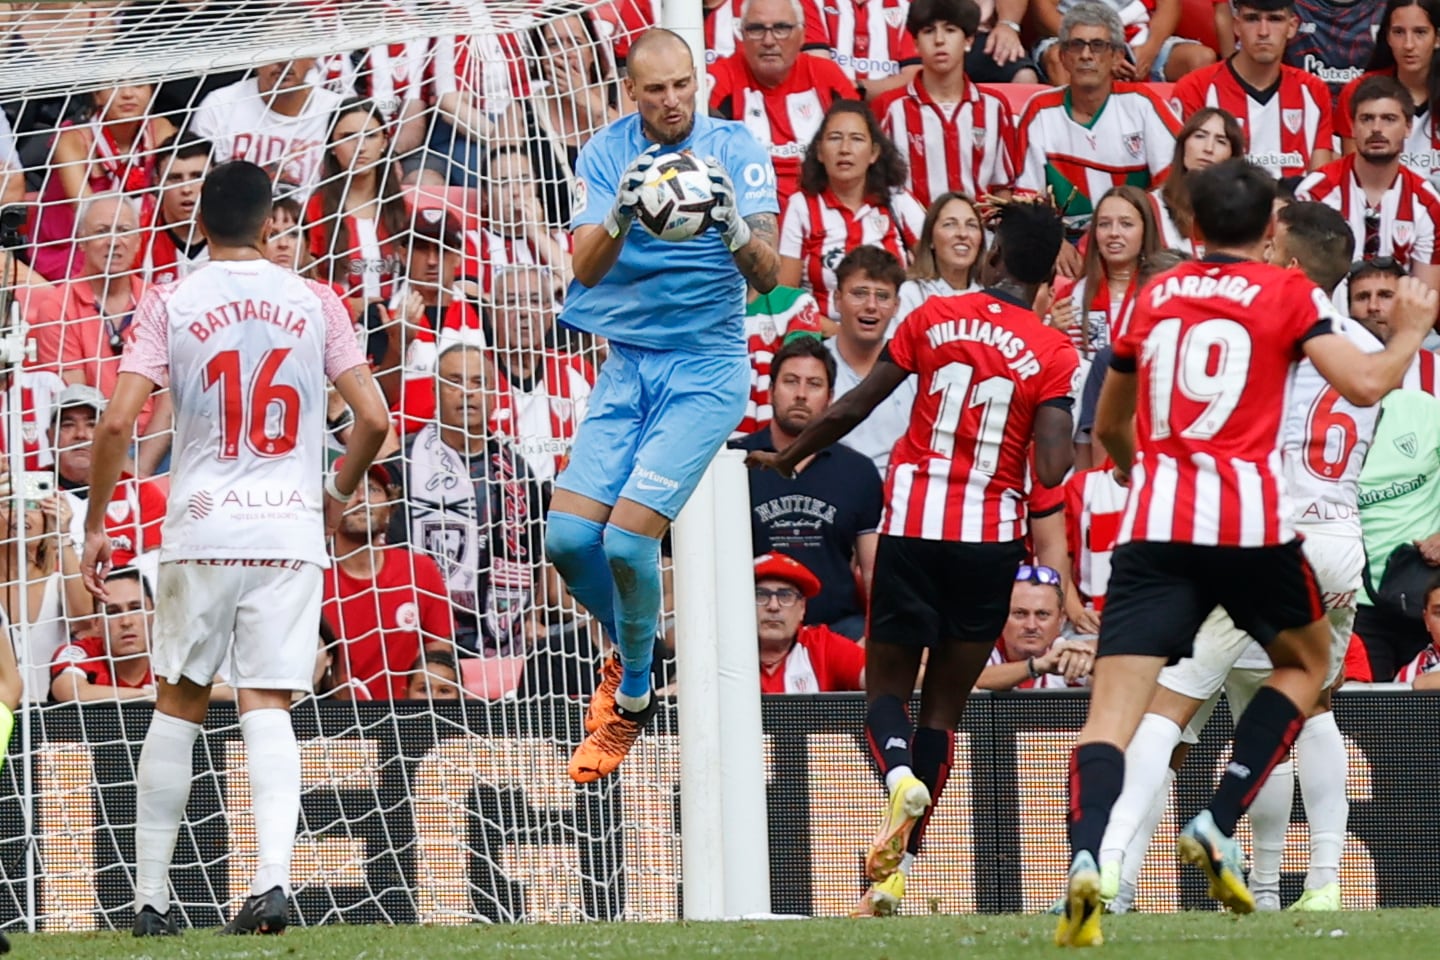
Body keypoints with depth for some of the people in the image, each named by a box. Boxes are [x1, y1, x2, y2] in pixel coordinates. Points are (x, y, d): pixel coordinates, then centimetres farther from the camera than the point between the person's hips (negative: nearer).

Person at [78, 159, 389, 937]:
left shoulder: (170, 303, 1)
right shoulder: (315, 303, 5)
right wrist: (340, 494, 19)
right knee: (267, 706, 0)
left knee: (178, 705, 10)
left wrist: (95, 524, 4)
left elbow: (117, 420, -7)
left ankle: (149, 897, 12)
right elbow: (373, 416, 1)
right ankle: (273, 875, -20)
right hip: (292, 530, 1)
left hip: (202, 529, -1)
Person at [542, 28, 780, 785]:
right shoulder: (606, 154, -1)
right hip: (626, 365, 4)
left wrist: (735, 230, -38)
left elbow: (767, 277, -16)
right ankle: (627, 647, 24)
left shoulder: (737, 152, -9)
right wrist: (619, 217, -33)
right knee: (568, 536, -7)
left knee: (628, 538, -15)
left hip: (706, 368, -4)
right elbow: (586, 269, -12)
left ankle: (632, 699, 8)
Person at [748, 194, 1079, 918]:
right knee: (944, 703, 8)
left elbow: (852, 407, 3)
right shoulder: (1054, 353, -4)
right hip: (991, 537, 0)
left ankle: (901, 774, -24)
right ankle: (895, 874, 0)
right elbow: (1051, 471, -14)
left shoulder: (935, 317, 1)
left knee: (887, 687, 12)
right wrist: (1082, 451, 9)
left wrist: (785, 459, 17)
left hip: (912, 526, 0)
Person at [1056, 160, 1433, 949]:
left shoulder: (1153, 296, 16)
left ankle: (1085, 858, -34)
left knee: (1114, 705, -7)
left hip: (1154, 527, 2)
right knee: (1305, 662, 25)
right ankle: (1219, 825, 8)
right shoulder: (1287, 294, 5)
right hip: (1251, 523, -2)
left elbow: (1108, 426, 28)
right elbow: (1364, 384, -7)